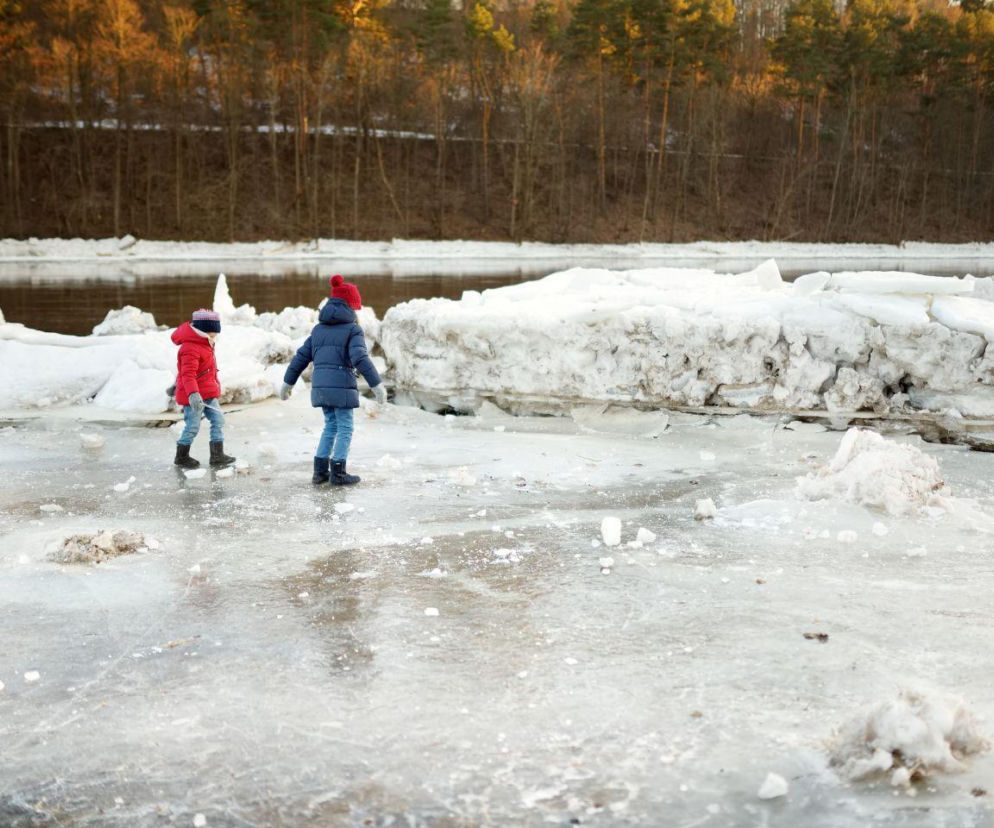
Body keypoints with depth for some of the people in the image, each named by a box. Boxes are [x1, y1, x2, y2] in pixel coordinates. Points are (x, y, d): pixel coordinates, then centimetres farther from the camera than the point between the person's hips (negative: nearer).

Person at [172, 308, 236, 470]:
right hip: (194, 396, -10)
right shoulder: (191, 348, -21)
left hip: (208, 394, 10)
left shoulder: (205, 345, 13)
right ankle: (181, 457, 14)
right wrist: (193, 394, -40)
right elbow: (188, 374, -30)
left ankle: (217, 455, 10)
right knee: (193, 426, -2)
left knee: (218, 420, 6)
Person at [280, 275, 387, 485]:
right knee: (345, 428, 3)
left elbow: (301, 357, 16)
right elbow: (360, 358, -17)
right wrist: (377, 385, -18)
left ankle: (320, 471, 16)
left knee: (331, 425, 18)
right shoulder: (352, 328, -4)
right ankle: (338, 473, 2)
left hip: (320, 386, 6)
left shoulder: (319, 328, 15)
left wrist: (288, 383, 24)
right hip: (341, 385, -6)